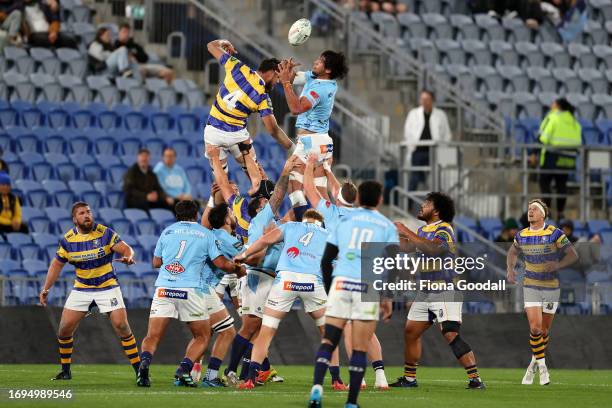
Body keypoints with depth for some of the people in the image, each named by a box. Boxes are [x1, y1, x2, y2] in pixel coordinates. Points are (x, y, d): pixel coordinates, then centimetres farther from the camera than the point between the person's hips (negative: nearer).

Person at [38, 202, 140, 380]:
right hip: (81, 288, 3)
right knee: (65, 328, -4)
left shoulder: (105, 233, -11)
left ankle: (139, 370, -5)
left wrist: (128, 256, -39)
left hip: (107, 286, -3)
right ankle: (65, 371, 14)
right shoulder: (67, 239, -3)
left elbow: (126, 249, -15)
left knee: (121, 326, -14)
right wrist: (46, 289, 1)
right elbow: (57, 264, 7)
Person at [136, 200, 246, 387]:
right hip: (191, 290, -2)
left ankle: (145, 362, -28)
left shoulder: (167, 231, 14)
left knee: (152, 337, 3)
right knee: (202, 336, 13)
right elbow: (221, 263, 3)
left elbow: (156, 262, 18)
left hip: (164, 288, 2)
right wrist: (239, 269, 22)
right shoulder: (205, 234, 9)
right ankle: (184, 369, -10)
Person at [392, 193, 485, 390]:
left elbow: (432, 248, -32)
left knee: (452, 335, -18)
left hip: (445, 291, -9)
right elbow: (408, 247, 29)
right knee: (410, 332, 11)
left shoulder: (444, 229, -14)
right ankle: (409, 378, 24)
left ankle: (475, 379, -19)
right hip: (426, 292, 9)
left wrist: (408, 233, -28)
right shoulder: (423, 230, 14)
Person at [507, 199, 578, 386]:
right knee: (535, 327, -13)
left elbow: (573, 255, -6)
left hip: (551, 286, -1)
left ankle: (535, 363, 29)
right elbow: (512, 253, 21)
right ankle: (542, 366, 1)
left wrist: (557, 265, -23)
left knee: (544, 330, 7)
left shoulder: (555, 234, -9)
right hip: (530, 286, 1)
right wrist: (510, 269, 2)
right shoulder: (521, 236, 1)